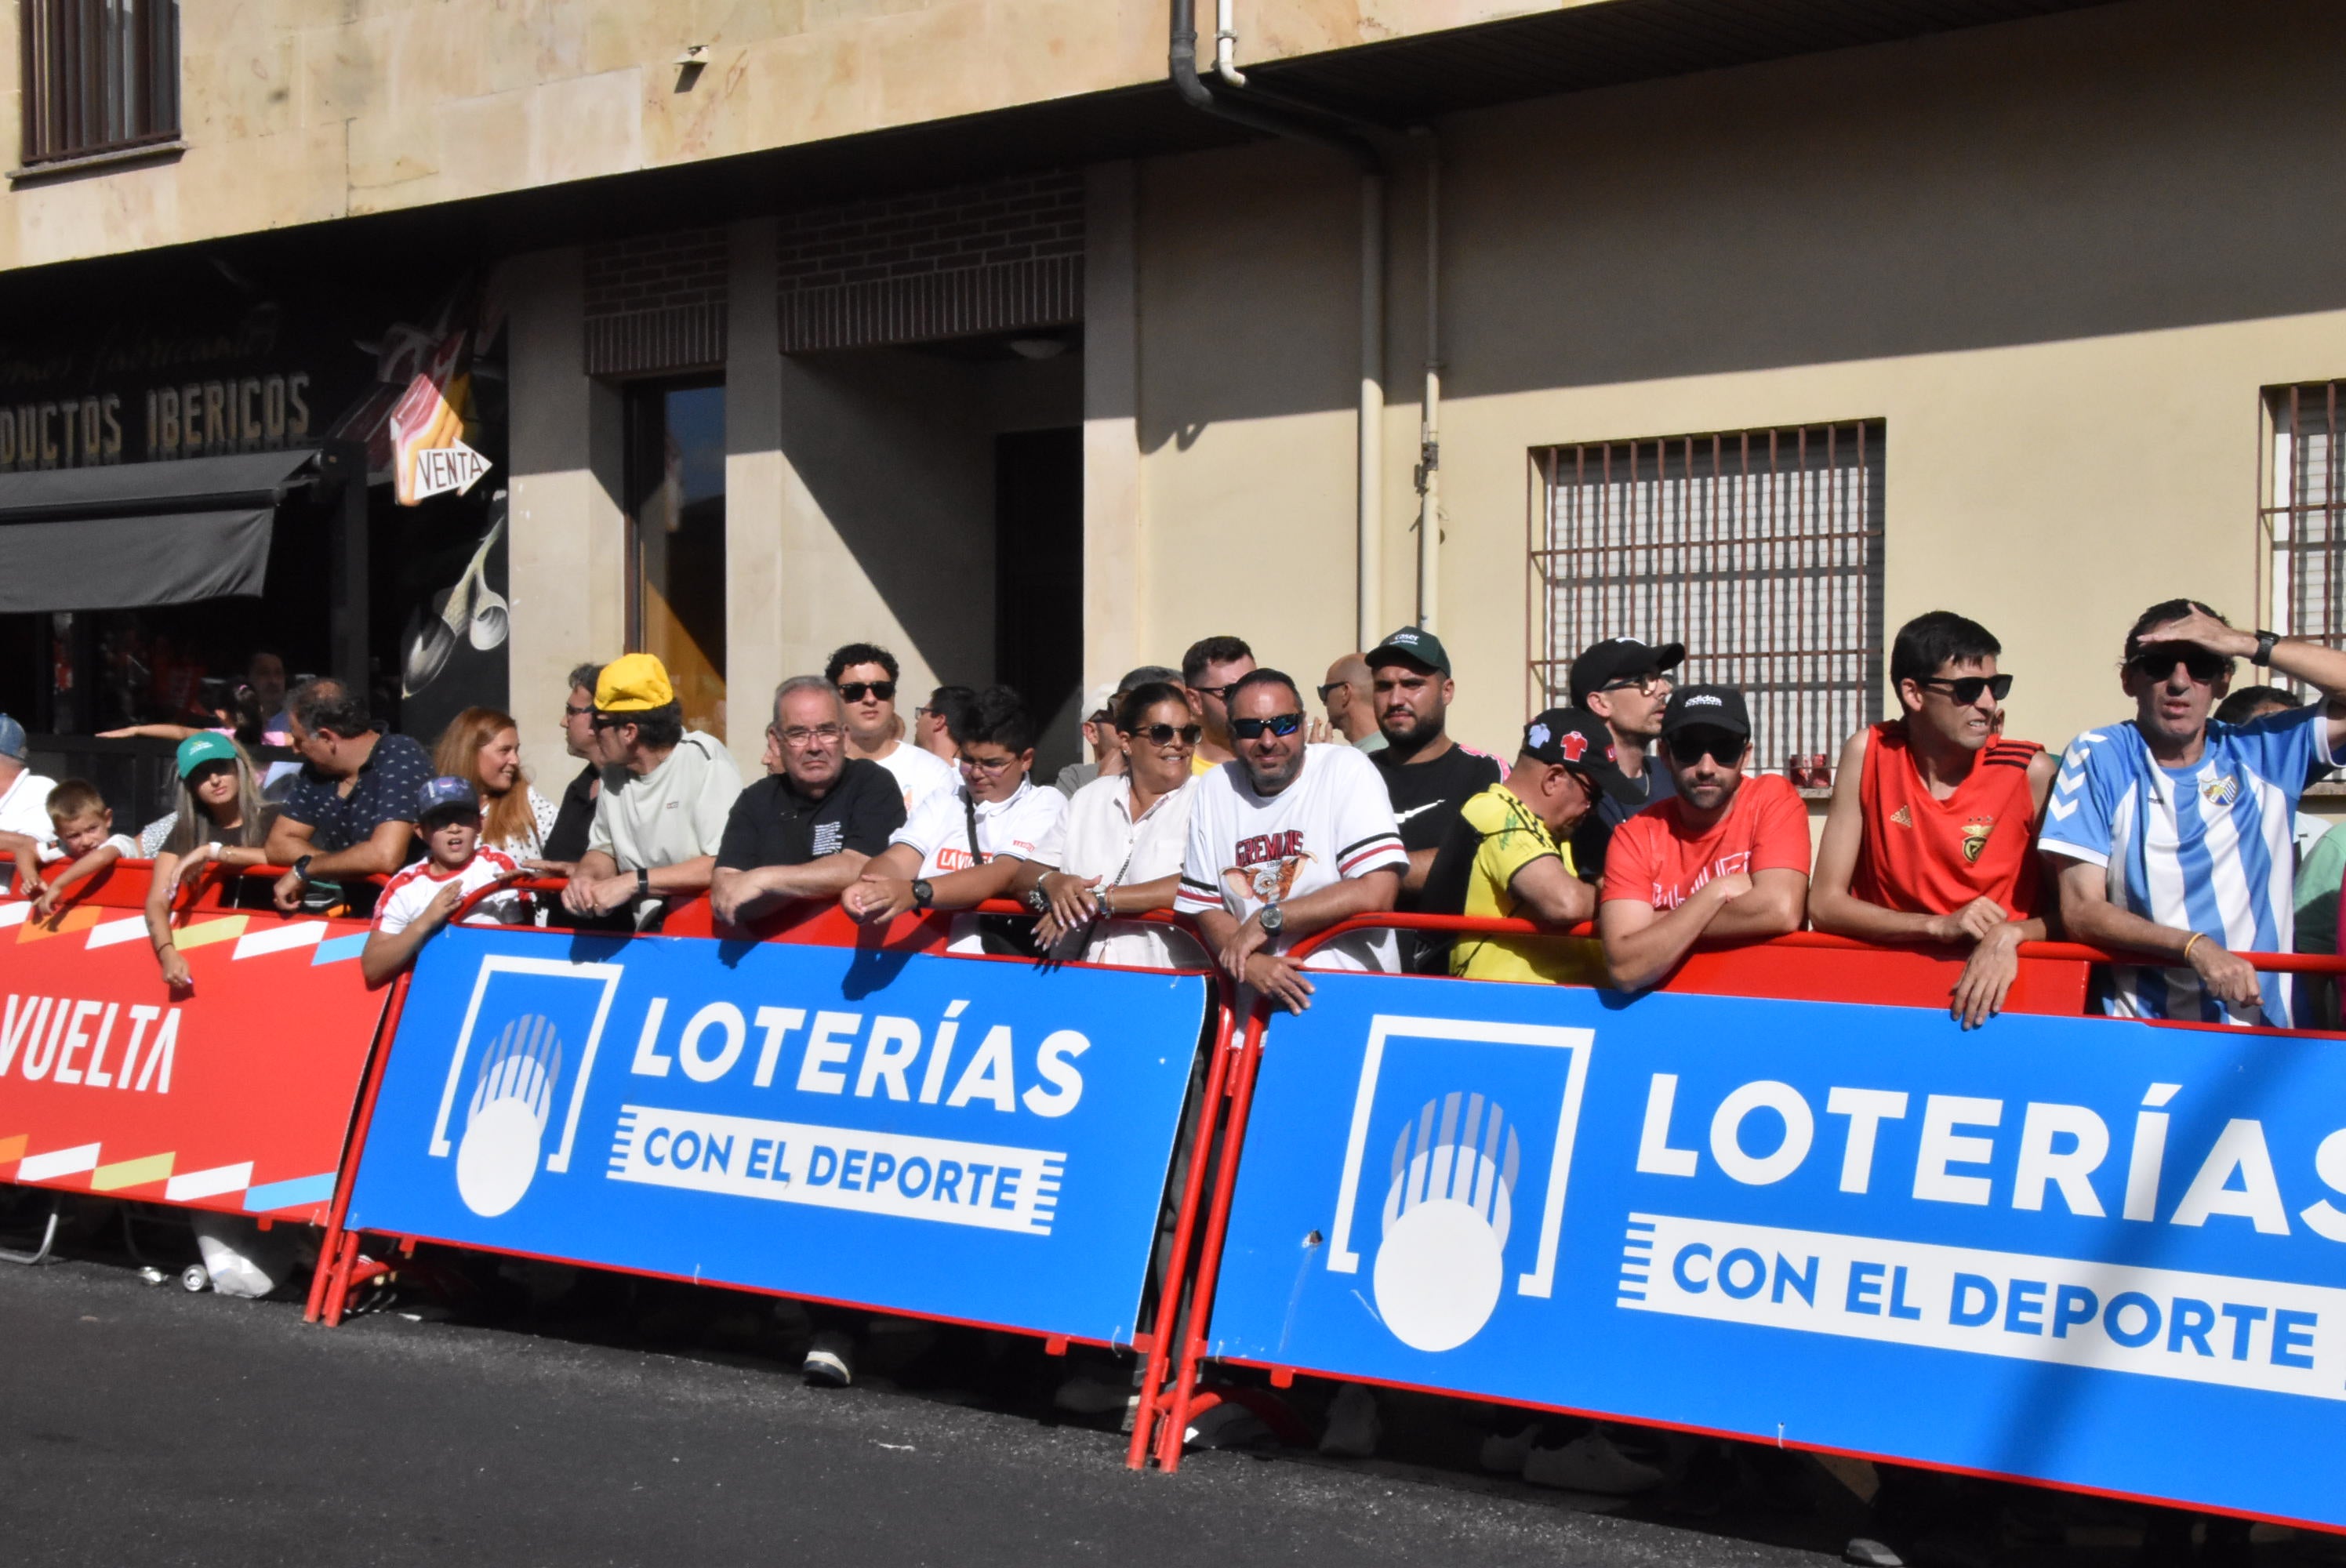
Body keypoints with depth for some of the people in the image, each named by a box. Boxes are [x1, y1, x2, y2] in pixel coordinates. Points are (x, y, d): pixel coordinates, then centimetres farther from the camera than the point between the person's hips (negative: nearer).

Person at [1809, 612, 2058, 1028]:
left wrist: (2009, 935, -21)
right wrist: (1939, 926, -18)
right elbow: (1824, 903, -4)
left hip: (1997, 983, -1)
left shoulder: (2032, 773, -5)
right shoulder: (1869, 754, -2)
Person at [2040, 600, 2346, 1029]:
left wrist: (2252, 644, -3)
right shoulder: (2098, 757, 3)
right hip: (2138, 1036, -2)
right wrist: (2194, 947, -17)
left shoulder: (2267, 753, 10)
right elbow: (2080, 910, -3)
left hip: (2260, 1027, 2)